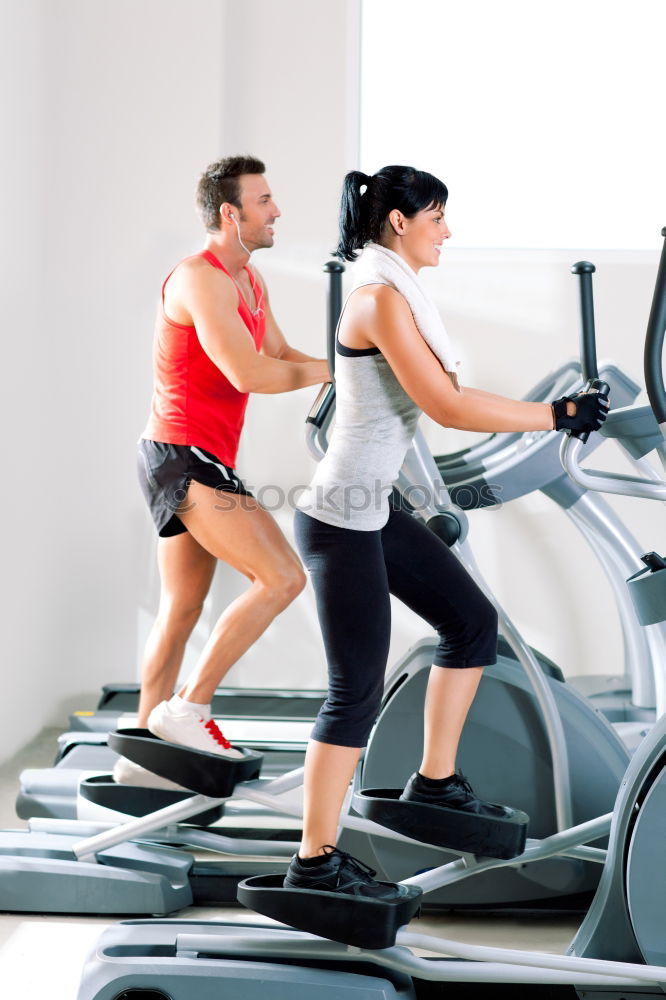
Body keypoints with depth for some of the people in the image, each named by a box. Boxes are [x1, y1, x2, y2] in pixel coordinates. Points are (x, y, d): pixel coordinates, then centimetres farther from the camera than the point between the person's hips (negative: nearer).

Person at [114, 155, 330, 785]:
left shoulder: (249, 282, 16)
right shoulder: (199, 279, -16)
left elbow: (282, 357, 18)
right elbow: (248, 374, -24)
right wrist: (330, 370, -12)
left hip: (198, 463, 10)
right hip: (184, 456, -10)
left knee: (183, 608, 13)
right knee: (282, 578, -14)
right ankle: (188, 707, -8)